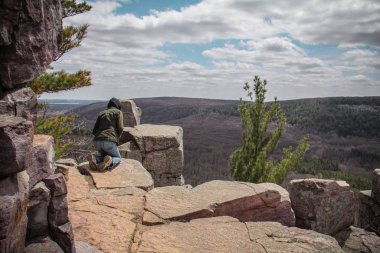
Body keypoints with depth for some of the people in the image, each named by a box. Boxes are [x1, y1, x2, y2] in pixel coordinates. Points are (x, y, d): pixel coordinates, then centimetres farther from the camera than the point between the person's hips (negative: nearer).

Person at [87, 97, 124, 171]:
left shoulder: (101, 113, 25)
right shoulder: (118, 112, 11)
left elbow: (94, 131, 18)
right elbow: (120, 128, -3)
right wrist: (116, 138, 16)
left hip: (98, 142, 4)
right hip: (109, 142, -4)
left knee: (105, 157, 30)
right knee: (118, 159, 21)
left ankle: (94, 159, -4)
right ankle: (109, 162, -15)